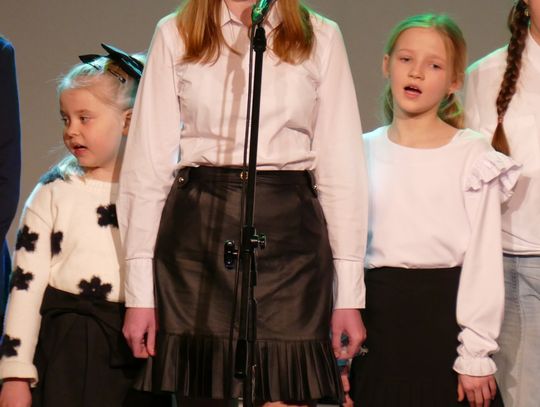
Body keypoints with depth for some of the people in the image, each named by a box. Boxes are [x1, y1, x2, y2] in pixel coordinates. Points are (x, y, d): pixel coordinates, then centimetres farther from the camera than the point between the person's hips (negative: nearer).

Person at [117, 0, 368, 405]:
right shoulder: (174, 35, 9)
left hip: (289, 233, 0)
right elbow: (147, 165, 5)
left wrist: (350, 292, 1)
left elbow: (342, 169, 8)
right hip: (198, 233, 0)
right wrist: (139, 291, -2)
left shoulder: (321, 38, 10)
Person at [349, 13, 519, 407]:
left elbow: (483, 260, -6)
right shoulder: (365, 152, 7)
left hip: (445, 312, -3)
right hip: (377, 318, 3)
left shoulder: (472, 157, -5)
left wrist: (476, 355, -9)